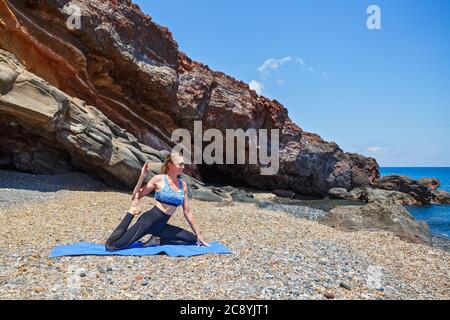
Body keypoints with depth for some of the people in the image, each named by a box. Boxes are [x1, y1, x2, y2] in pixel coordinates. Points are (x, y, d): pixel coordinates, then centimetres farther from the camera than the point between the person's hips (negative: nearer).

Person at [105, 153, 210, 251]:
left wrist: (198, 234, 12)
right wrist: (142, 177, -17)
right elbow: (135, 197, -5)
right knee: (111, 246, -19)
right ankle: (132, 212, 2)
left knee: (193, 240, 1)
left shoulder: (183, 185, 8)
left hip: (161, 225, 6)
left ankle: (157, 241, 3)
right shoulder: (159, 179, -5)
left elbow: (187, 212, 12)